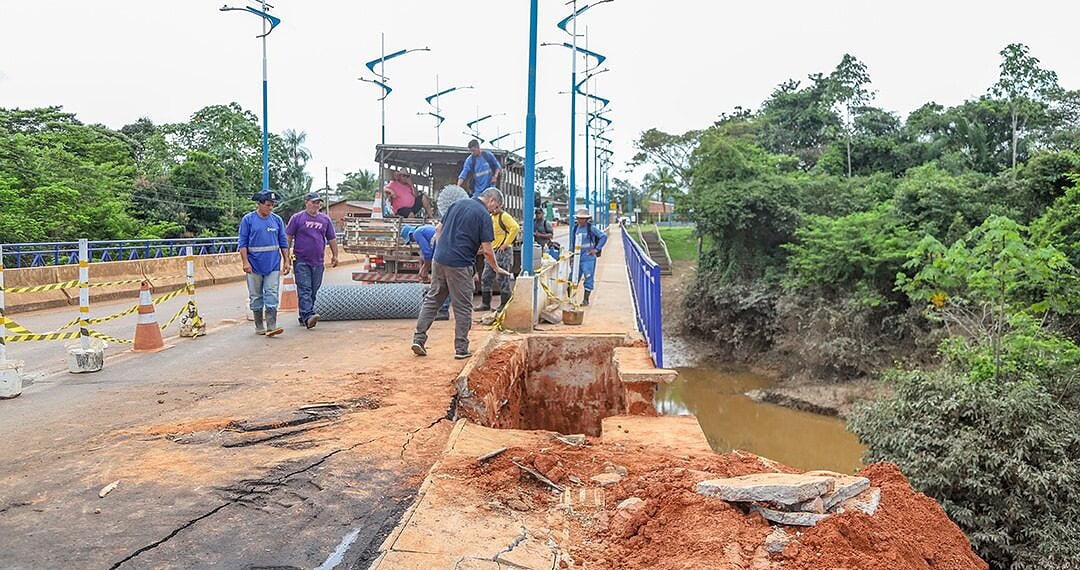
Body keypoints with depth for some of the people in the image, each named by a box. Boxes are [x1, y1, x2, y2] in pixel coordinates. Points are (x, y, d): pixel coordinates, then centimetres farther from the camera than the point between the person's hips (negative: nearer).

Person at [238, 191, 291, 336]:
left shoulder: (277, 219, 7)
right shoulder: (248, 219, -1)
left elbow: (283, 242, 11)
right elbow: (243, 243, -2)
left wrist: (286, 261, 6)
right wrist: (245, 262, -11)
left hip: (273, 265, 1)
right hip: (255, 265, -1)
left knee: (272, 295, -6)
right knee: (256, 297, 7)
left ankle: (271, 327, -9)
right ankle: (259, 327, 17)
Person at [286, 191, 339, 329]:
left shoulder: (325, 219, 12)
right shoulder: (297, 218, 1)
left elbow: (332, 239, 17)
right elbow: (288, 237, 1)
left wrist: (335, 256, 14)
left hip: (318, 262, 4)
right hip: (301, 261, -4)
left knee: (313, 291, 8)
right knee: (304, 289, -11)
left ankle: (303, 316, 18)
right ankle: (308, 315, -20)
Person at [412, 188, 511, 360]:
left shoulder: (457, 204, 13)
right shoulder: (484, 215, -7)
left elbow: (439, 229, 16)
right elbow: (487, 250, -9)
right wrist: (496, 268, 5)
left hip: (439, 260, 6)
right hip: (460, 265, -6)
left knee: (432, 300, 14)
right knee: (463, 308, 5)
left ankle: (418, 339, 11)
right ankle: (461, 349, 9)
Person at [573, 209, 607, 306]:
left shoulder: (591, 228, -7)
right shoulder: (576, 228, 10)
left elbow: (604, 236, -7)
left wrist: (597, 249, -10)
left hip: (589, 258, -6)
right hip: (577, 257, 6)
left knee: (588, 278, -2)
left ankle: (586, 300, 5)